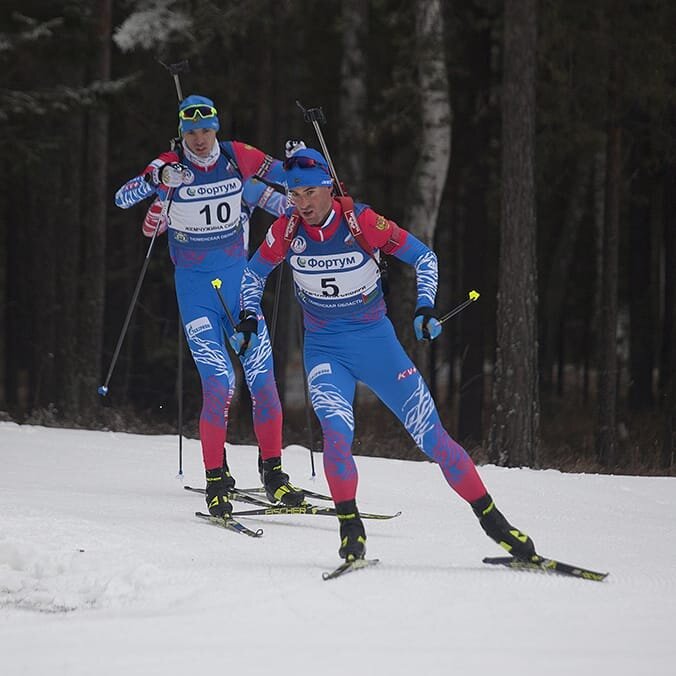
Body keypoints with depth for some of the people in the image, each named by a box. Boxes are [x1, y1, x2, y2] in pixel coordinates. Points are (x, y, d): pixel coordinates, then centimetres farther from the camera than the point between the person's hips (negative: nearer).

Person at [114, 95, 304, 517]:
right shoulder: (170, 166, -8)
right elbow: (123, 199, -18)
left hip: (238, 278, 3)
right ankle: (216, 479, -4)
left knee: (262, 377, 0)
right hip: (195, 287, -3)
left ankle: (273, 471, 14)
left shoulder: (238, 158, -2)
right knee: (219, 382, -14)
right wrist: (156, 179, -36)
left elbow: (290, 176, 9)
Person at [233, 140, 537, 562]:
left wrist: (426, 308, -19)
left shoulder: (362, 222, -17)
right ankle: (350, 530, -11)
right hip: (324, 351, 1)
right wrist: (249, 316, -6)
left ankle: (493, 522, 1)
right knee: (337, 433, -24)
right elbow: (255, 274, 10)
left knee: (430, 433, -6)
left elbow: (423, 256, -6)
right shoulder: (287, 231, -9)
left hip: (376, 342, -1)